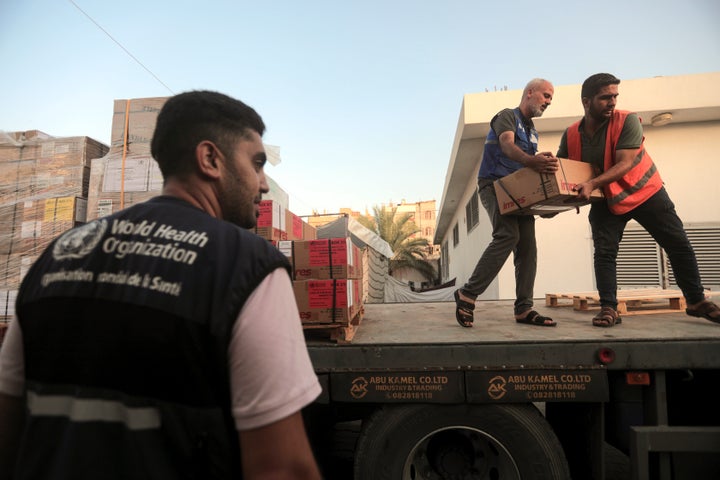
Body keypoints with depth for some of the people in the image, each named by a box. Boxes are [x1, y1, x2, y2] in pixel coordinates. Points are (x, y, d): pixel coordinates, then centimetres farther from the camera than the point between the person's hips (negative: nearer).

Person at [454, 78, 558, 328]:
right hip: (494, 185, -8)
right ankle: (467, 294, -22)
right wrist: (531, 160, -43)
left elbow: (530, 165, 22)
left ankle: (524, 308, -2)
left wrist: (543, 165, 1)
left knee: (528, 245, -5)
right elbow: (507, 145, -22)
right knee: (508, 235, -27)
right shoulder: (507, 116, -1)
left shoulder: (532, 131, 24)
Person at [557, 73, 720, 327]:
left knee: (679, 245, 3)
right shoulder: (571, 134, -9)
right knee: (604, 253, -9)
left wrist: (592, 184, -40)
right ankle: (608, 309, -2)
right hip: (605, 201, 1)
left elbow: (625, 163, -27)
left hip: (644, 191, -1)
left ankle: (697, 301, 20)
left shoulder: (627, 121, -18)